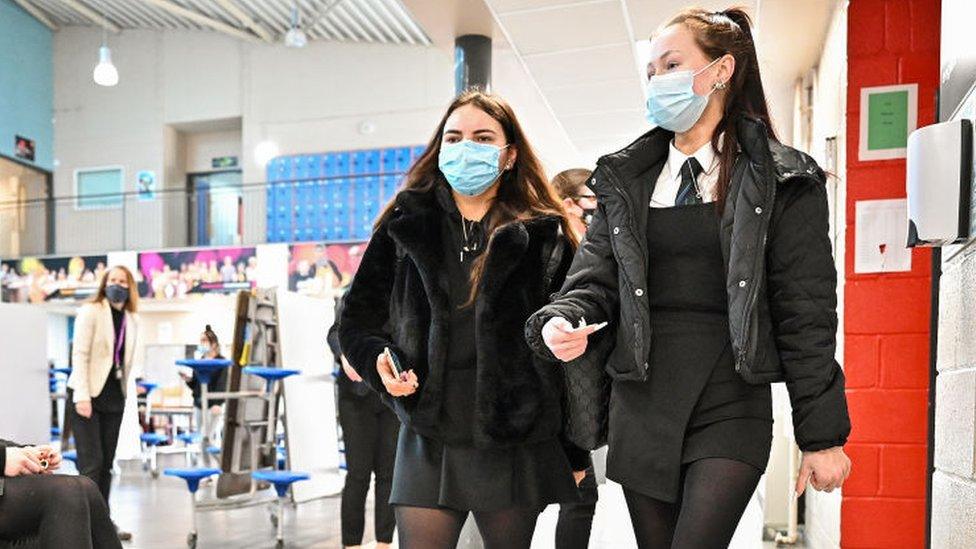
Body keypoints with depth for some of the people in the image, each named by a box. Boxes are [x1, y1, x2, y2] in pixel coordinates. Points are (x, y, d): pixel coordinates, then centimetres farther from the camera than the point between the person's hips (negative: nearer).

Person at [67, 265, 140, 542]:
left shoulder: (133, 320, 9)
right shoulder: (90, 311, -7)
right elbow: (79, 355, -13)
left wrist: (124, 393, 8)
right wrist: (82, 395, -20)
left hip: (114, 397, 5)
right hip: (89, 395, -5)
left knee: (106, 464, 9)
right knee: (91, 463, -8)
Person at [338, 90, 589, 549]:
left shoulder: (543, 236, -1)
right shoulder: (403, 228, 5)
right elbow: (356, 320, 12)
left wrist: (576, 453, 1)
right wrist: (378, 361, -10)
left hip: (515, 446, -1)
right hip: (428, 442, 1)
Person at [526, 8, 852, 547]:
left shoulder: (782, 183, -1)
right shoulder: (625, 180, 10)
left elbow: (804, 316, -3)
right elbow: (595, 280, 4)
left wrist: (822, 436, -3)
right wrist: (560, 323, -19)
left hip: (731, 408, -3)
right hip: (641, 408, 4)